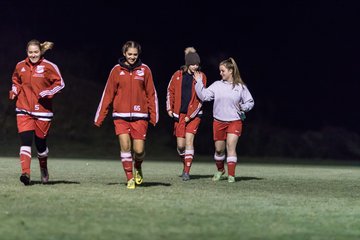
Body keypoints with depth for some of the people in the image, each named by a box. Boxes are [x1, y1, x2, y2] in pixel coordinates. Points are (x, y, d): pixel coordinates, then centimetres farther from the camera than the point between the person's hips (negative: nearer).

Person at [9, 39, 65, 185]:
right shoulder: (20, 66, 6)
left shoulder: (48, 66, -4)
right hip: (24, 110, 2)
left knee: (40, 142, 6)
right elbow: (16, 81, 24)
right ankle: (25, 173, -22)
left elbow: (60, 83, -1)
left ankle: (44, 170, 33)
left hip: (42, 110, -2)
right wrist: (15, 91, 5)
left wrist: (47, 93, -14)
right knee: (25, 140, -15)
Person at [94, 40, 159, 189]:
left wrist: (154, 116, 0)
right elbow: (107, 94, 6)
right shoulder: (117, 70, 4)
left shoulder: (144, 70, 4)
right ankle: (130, 178, 0)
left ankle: (138, 168, 29)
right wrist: (99, 118, 4)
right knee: (125, 145, -12)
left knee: (139, 150, -4)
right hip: (121, 116, 0)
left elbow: (151, 94, 6)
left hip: (140, 116, 0)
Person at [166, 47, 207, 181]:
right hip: (179, 114, 2)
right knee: (180, 144, 2)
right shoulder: (177, 75, 2)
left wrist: (190, 115, -8)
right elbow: (170, 91, 13)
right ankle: (185, 164, 29)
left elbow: (201, 98, -3)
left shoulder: (201, 77, -2)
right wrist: (169, 108, 3)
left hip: (194, 114, -2)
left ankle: (187, 172, -11)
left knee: (189, 140, -13)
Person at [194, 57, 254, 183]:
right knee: (219, 149, 10)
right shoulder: (217, 85, 4)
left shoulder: (241, 87, 1)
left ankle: (231, 175, -11)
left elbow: (250, 102, 9)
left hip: (235, 122, -2)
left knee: (231, 147, -14)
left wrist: (243, 107, -10)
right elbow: (204, 96, -2)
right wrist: (199, 82, -7)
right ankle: (220, 171, 34)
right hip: (218, 122, 2)